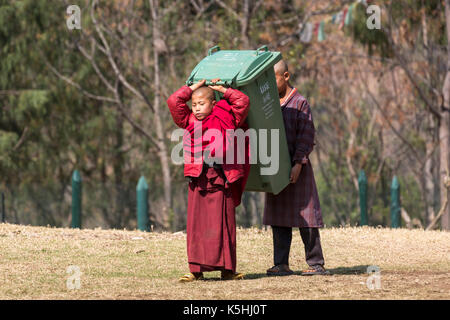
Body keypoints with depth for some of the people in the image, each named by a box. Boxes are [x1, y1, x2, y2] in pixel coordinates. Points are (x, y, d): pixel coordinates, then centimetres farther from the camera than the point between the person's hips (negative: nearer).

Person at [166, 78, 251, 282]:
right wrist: (193, 88, 12)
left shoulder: (225, 120, 7)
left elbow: (243, 102, 5)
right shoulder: (189, 121, 12)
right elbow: (174, 102, 8)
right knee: (196, 223, -1)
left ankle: (227, 269, 7)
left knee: (222, 223, 1)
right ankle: (196, 269, 0)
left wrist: (223, 90, 9)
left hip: (221, 178, -1)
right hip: (198, 178, 1)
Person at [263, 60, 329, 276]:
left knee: (305, 216, -4)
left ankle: (316, 264, -1)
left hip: (297, 169, -6)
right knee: (278, 218, 5)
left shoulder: (300, 103, -5)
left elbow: (306, 137, -9)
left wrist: (298, 163, -17)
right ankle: (281, 264, 7)